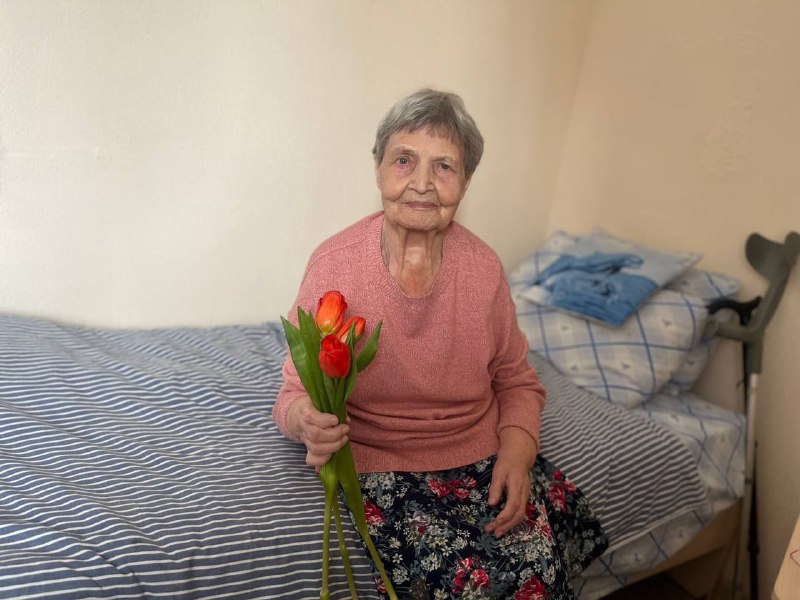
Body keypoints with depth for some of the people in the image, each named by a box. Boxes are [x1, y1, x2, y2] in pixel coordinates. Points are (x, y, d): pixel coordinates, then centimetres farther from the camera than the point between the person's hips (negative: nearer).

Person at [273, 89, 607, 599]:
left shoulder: (483, 266, -4)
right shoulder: (334, 264, -12)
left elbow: (516, 380, 8)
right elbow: (297, 393, -6)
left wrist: (516, 452, -10)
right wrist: (308, 420, -29)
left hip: (487, 454, 3)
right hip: (385, 465, -2)